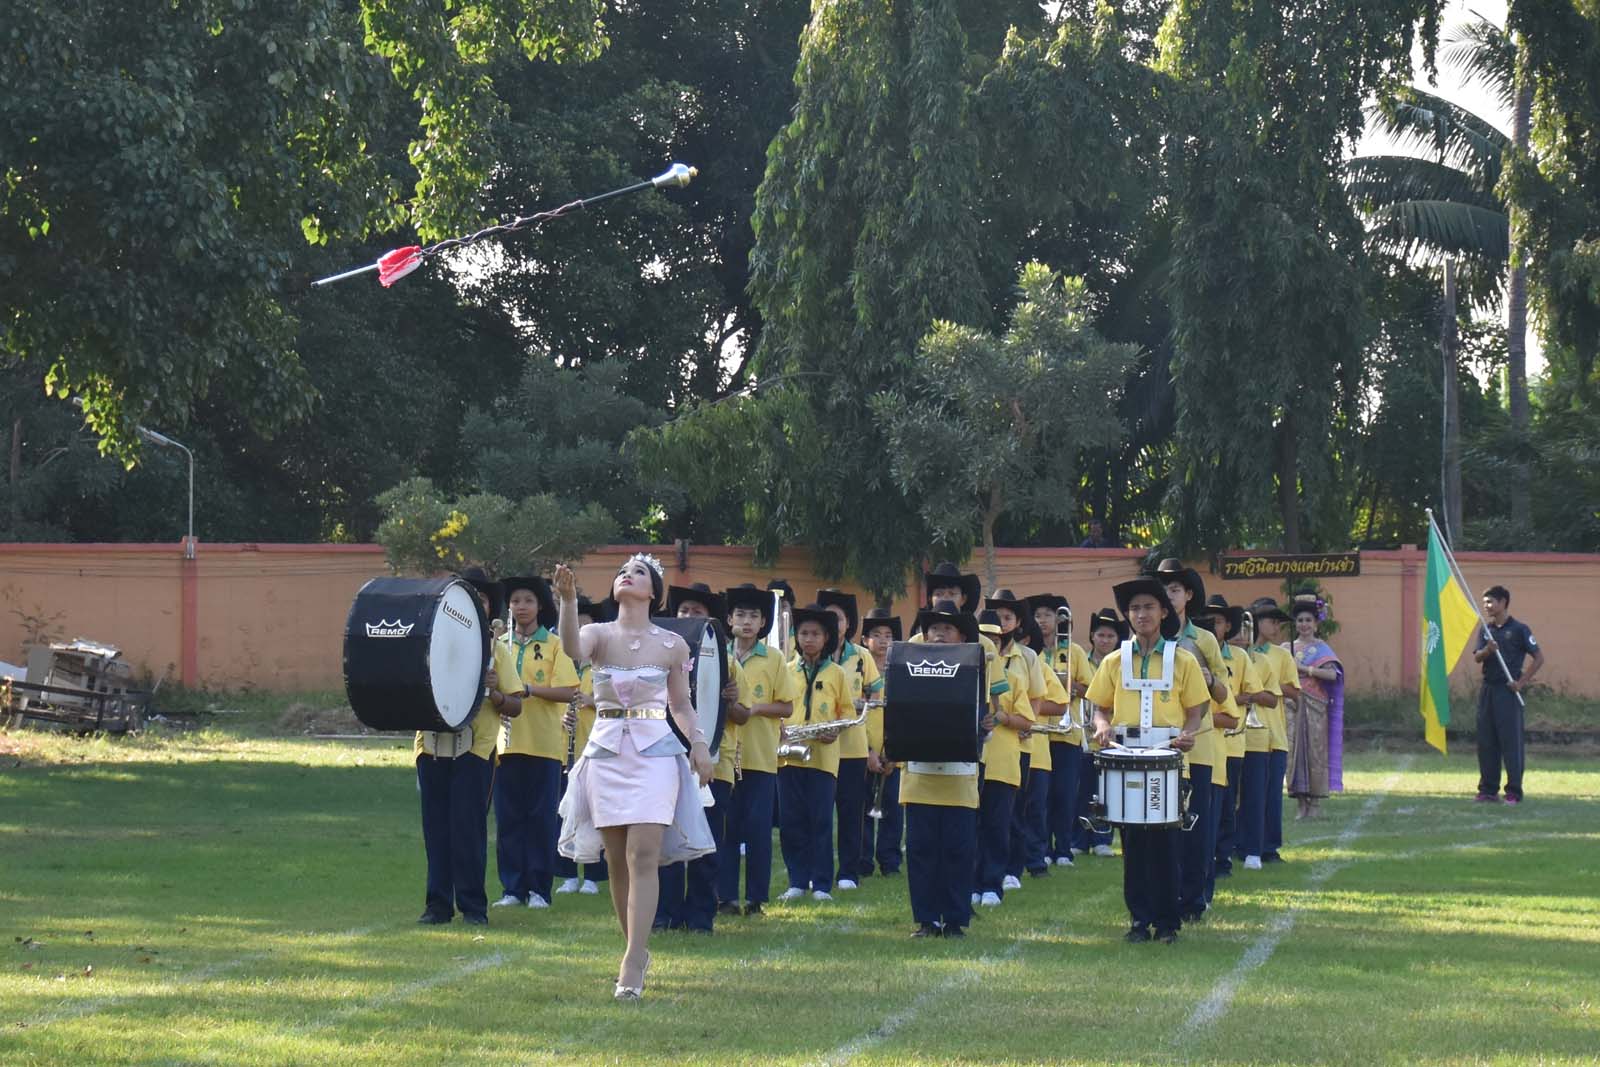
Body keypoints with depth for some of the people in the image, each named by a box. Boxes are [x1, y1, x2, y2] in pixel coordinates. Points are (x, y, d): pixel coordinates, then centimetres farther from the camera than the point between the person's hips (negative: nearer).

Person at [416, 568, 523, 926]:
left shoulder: (496, 649, 8)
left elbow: (515, 707, 4)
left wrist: (494, 692, -16)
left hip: (474, 746, -2)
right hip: (432, 744, 2)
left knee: (468, 825, -6)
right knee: (436, 825, 4)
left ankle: (472, 904, 2)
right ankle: (438, 903, 10)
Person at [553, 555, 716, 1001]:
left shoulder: (672, 645, 6)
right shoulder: (599, 634, 4)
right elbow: (573, 650, -20)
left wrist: (698, 742, -3)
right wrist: (568, 600, -35)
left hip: (654, 752, -2)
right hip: (607, 751, 2)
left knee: (643, 855, -13)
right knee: (618, 859, 5)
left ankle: (631, 966, -19)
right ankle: (638, 951, 20)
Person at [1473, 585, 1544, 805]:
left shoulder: (1518, 629, -4)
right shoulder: (1486, 630, 12)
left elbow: (1539, 658, -4)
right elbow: (1477, 657, 3)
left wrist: (1521, 682, -9)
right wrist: (1488, 650, -19)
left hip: (1508, 690, -6)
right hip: (1488, 688, 6)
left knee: (1511, 741, -5)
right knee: (1486, 741, 6)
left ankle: (1514, 791, -1)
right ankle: (1488, 789, 13)